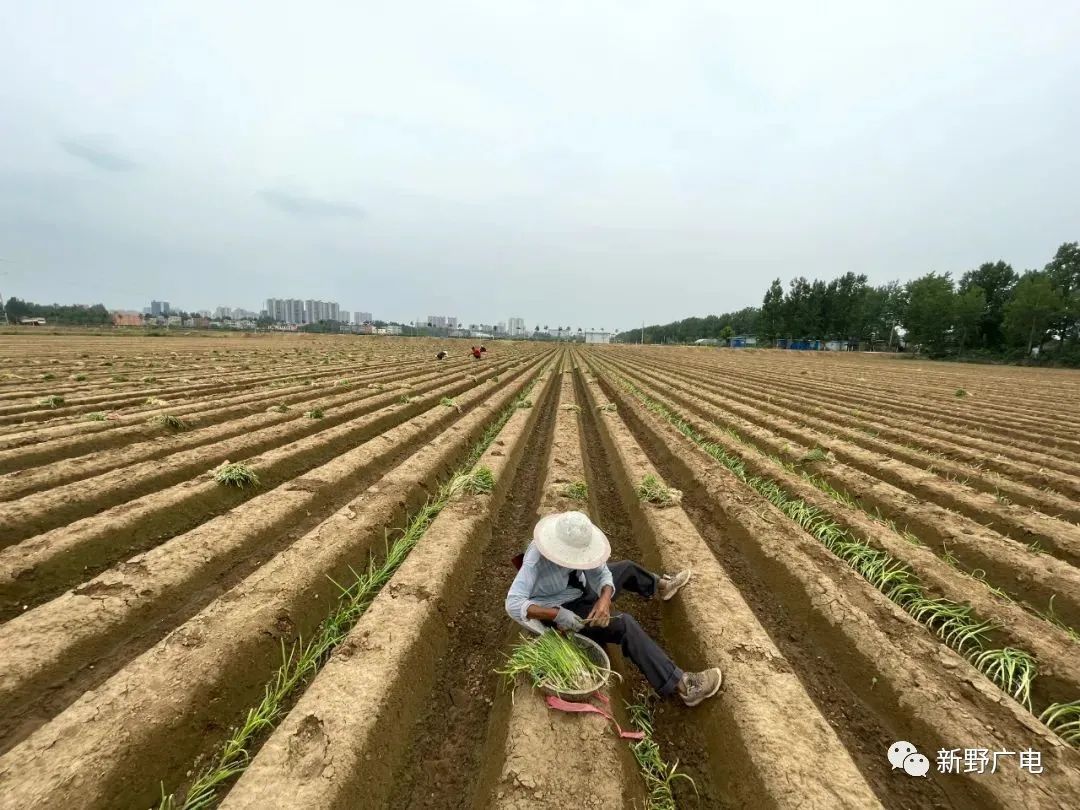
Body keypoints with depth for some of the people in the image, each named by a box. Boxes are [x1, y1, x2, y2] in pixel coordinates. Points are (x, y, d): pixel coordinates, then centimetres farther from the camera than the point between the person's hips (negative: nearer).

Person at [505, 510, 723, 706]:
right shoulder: (536, 559, -36)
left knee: (626, 567, 18)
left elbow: (601, 573, -15)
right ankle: (679, 684, -18)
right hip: (561, 610, -7)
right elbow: (513, 604, -40)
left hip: (582, 590, 7)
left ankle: (658, 587, 51)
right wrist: (556, 614, -46)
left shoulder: (578, 545, -21)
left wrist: (605, 599, -36)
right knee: (625, 624, -22)